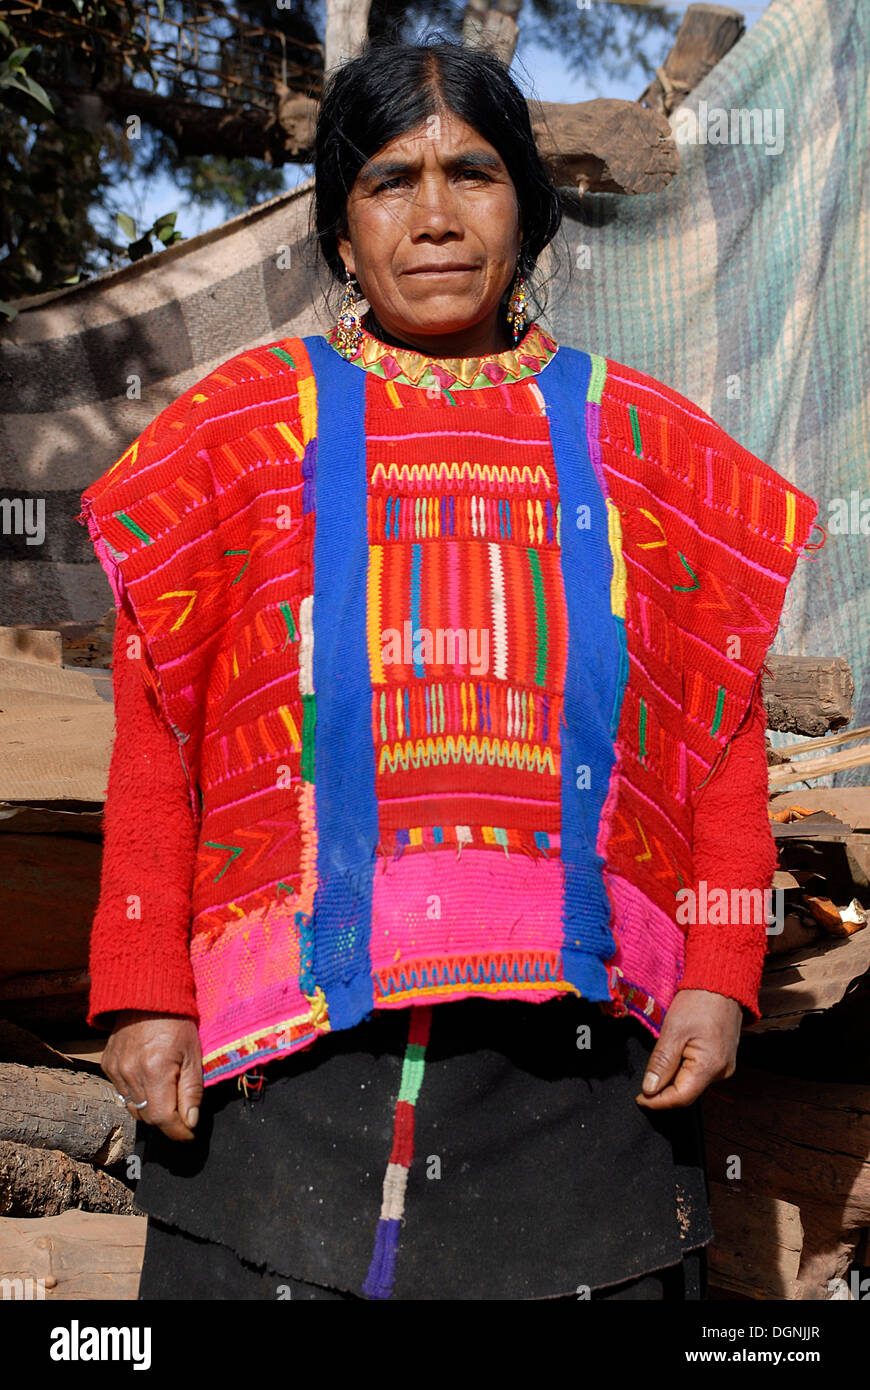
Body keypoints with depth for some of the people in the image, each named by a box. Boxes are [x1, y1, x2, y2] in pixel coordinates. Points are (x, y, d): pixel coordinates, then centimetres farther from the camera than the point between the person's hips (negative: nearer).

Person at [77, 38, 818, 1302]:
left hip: (572, 1055, 1)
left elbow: (725, 736, 8)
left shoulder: (639, 442, 10)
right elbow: (155, 739, 4)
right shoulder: (244, 428, 8)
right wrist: (146, 995, -3)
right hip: (288, 1048, 0)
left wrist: (719, 978, -2)